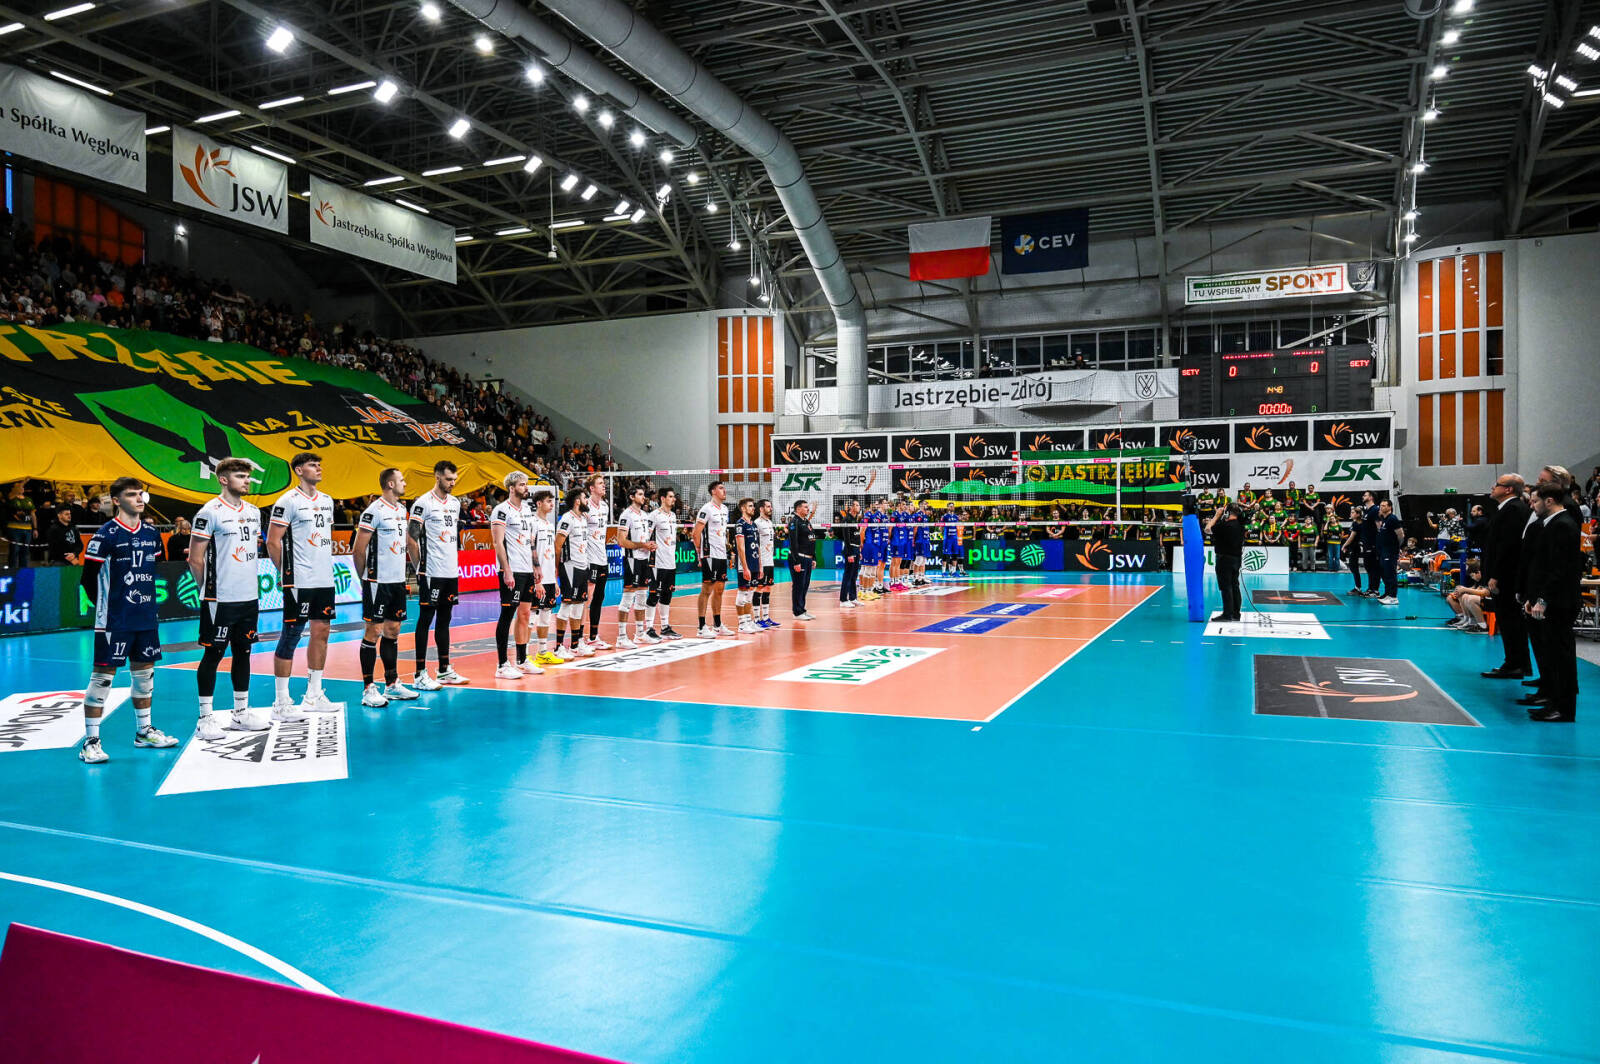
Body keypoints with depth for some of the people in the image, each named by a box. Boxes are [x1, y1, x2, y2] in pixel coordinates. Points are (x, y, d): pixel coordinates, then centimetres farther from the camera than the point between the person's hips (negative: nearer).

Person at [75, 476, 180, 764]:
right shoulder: (107, 534, -11)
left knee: (144, 672, 14)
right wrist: (107, 608, -3)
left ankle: (144, 731, 27)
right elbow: (89, 577, -9)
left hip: (146, 619, 7)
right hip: (114, 622, -6)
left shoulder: (151, 533, 9)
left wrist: (147, 601, 14)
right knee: (103, 675, -4)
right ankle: (90, 741, 3)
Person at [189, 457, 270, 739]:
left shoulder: (253, 512, 12)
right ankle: (205, 719, 9)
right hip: (220, 600, -7)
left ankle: (241, 714, 22)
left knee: (243, 653, 13)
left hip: (249, 598, 7)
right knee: (213, 655, 1)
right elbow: (195, 560, -8)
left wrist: (253, 589, 15)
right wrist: (210, 590, -1)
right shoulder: (210, 512, -10)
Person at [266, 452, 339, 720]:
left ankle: (313, 695, 21)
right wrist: (286, 572, -5)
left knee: (321, 631, 10)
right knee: (290, 637, -3)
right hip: (299, 582, -7)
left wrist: (327, 565, 15)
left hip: (325, 580, 8)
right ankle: (280, 703, 5)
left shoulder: (327, 500, 14)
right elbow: (272, 542, -9)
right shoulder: (288, 501, -9)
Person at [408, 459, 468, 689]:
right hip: (432, 574, -7)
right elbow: (411, 539, -12)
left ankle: (445, 670, 20)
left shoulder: (455, 503, 13)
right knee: (426, 619, -3)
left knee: (444, 619, 13)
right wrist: (420, 567, -10)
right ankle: (420, 674, 2)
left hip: (452, 573, 7)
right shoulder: (423, 503, -10)